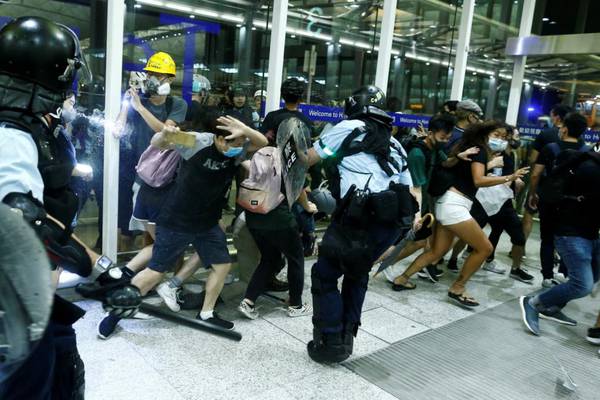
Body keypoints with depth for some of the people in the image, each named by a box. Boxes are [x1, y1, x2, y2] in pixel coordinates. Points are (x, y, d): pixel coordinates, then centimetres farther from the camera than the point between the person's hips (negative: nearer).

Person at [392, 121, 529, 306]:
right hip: (454, 204, -10)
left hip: (449, 203, 10)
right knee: (485, 248, -3)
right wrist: (509, 178, -16)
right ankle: (457, 289, 5)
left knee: (437, 251, 10)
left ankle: (402, 278, 12)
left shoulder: (469, 149, 23)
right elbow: (478, 180, -17)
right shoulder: (480, 149, -3)